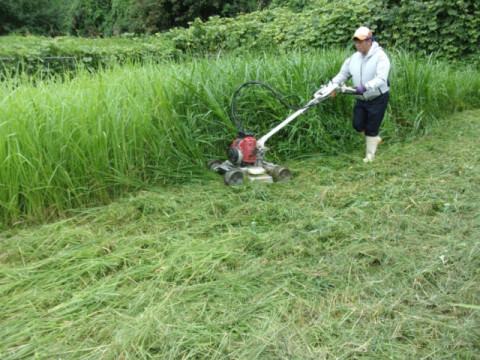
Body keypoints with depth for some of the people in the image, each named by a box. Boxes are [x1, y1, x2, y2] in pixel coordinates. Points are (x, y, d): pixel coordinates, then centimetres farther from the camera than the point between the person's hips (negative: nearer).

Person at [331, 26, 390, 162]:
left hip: (377, 99, -6)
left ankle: (370, 154, 22)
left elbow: (381, 78, -31)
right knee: (358, 125, 5)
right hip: (361, 100, 6)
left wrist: (365, 87, -46)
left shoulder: (380, 56, -18)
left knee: (371, 128, 2)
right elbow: (342, 74, 4)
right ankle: (376, 139, 35)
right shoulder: (354, 58, 1)